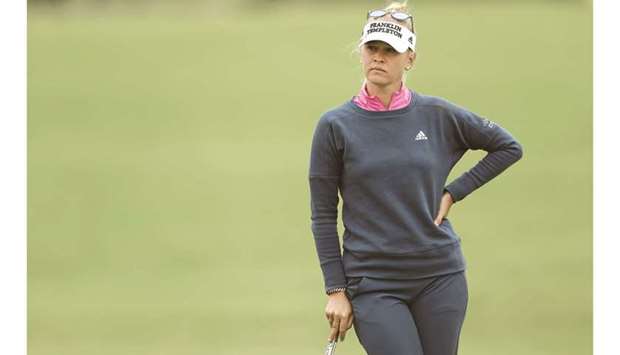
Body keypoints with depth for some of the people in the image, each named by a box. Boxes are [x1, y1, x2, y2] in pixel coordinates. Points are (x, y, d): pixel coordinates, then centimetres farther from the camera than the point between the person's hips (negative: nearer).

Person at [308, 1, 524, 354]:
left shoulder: (437, 114, 2)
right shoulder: (335, 125, -1)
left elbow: (508, 147, 14)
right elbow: (323, 216, 2)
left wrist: (453, 193, 5)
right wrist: (336, 291, -3)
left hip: (440, 275, 2)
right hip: (373, 282, -2)